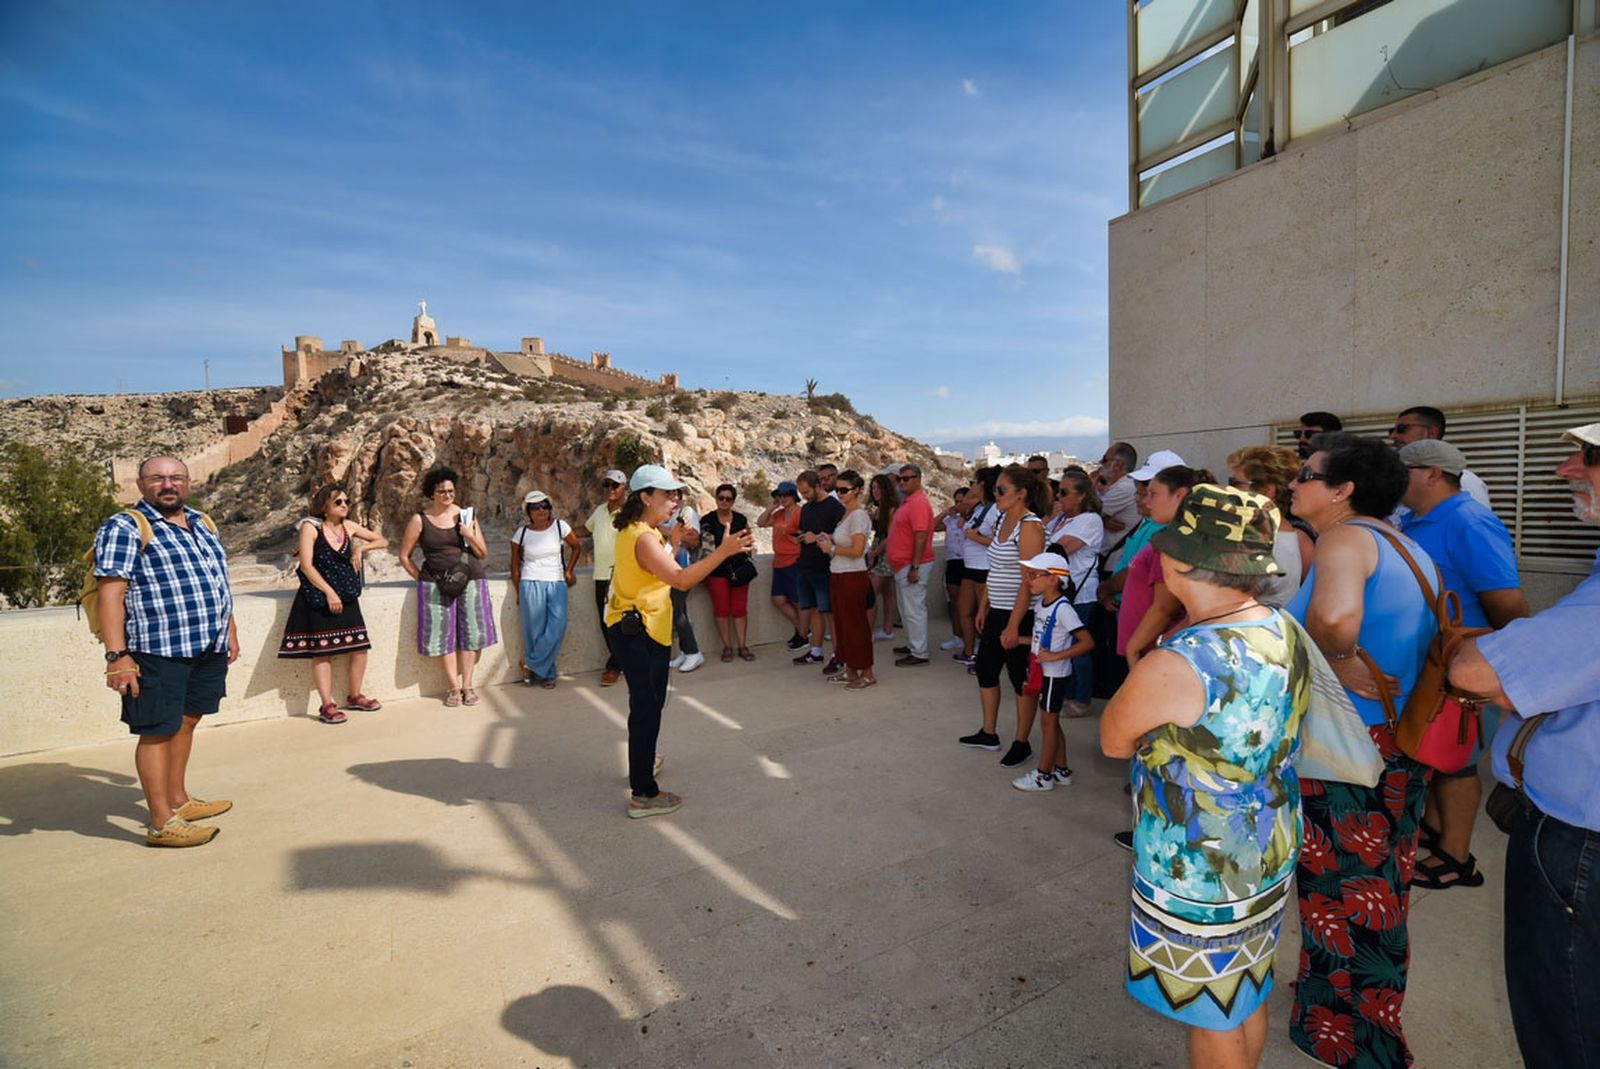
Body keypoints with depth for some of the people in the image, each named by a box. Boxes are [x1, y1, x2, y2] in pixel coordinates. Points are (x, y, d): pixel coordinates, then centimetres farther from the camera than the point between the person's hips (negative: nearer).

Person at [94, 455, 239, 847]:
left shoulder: (202, 524, 15)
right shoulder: (124, 528, -8)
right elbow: (111, 594, -14)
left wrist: (230, 630, 20)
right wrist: (117, 655, -21)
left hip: (208, 647, 7)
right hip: (158, 651, -7)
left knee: (186, 722, 17)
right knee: (158, 730, 0)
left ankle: (178, 800, 31)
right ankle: (162, 823, 9)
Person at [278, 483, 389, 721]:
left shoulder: (348, 526, 7)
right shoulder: (310, 527, -7)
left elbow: (383, 541, 14)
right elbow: (306, 566, -13)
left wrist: (361, 548, -4)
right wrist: (329, 592, -18)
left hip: (347, 598, 5)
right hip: (319, 598, -5)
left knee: (360, 647, 4)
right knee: (321, 651, -3)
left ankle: (354, 696, 20)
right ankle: (326, 705, 2)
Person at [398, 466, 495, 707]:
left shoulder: (466, 516, 6)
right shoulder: (419, 520, 1)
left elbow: (483, 553, 7)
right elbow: (404, 556, 7)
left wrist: (470, 536, -10)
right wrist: (422, 579, 1)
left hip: (471, 580, 2)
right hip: (437, 584, -1)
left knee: (471, 633, 2)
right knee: (444, 635, 0)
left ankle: (467, 685, 12)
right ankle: (454, 687, 9)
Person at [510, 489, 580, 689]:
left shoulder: (560, 526, 1)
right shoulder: (522, 533, 1)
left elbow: (576, 547, 14)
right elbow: (515, 565, 9)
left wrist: (569, 571, 8)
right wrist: (518, 591, 7)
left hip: (557, 584, 1)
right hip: (531, 584, -1)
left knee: (557, 627, -10)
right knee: (534, 629, -1)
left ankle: (530, 665, 7)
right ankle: (547, 674, 14)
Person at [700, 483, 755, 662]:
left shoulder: (741, 519, 6)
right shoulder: (707, 520, -2)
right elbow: (703, 545, 0)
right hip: (717, 571, -2)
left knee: (740, 608, 3)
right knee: (721, 609, 2)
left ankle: (742, 646, 11)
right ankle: (727, 647, 11)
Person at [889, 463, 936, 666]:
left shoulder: (918, 503, -16)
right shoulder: (907, 501, 16)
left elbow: (921, 537, -23)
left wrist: (915, 567, -25)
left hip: (912, 566, -10)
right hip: (904, 565, 10)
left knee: (914, 610, -5)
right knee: (906, 609, 18)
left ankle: (919, 654, 1)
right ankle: (912, 645, 30)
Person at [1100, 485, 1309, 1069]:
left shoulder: (1172, 669, -34)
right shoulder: (1287, 633, -8)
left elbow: (1113, 741, -14)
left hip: (1198, 870, -7)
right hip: (1271, 848, 8)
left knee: (1213, 1019, 17)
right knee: (1247, 993, 29)